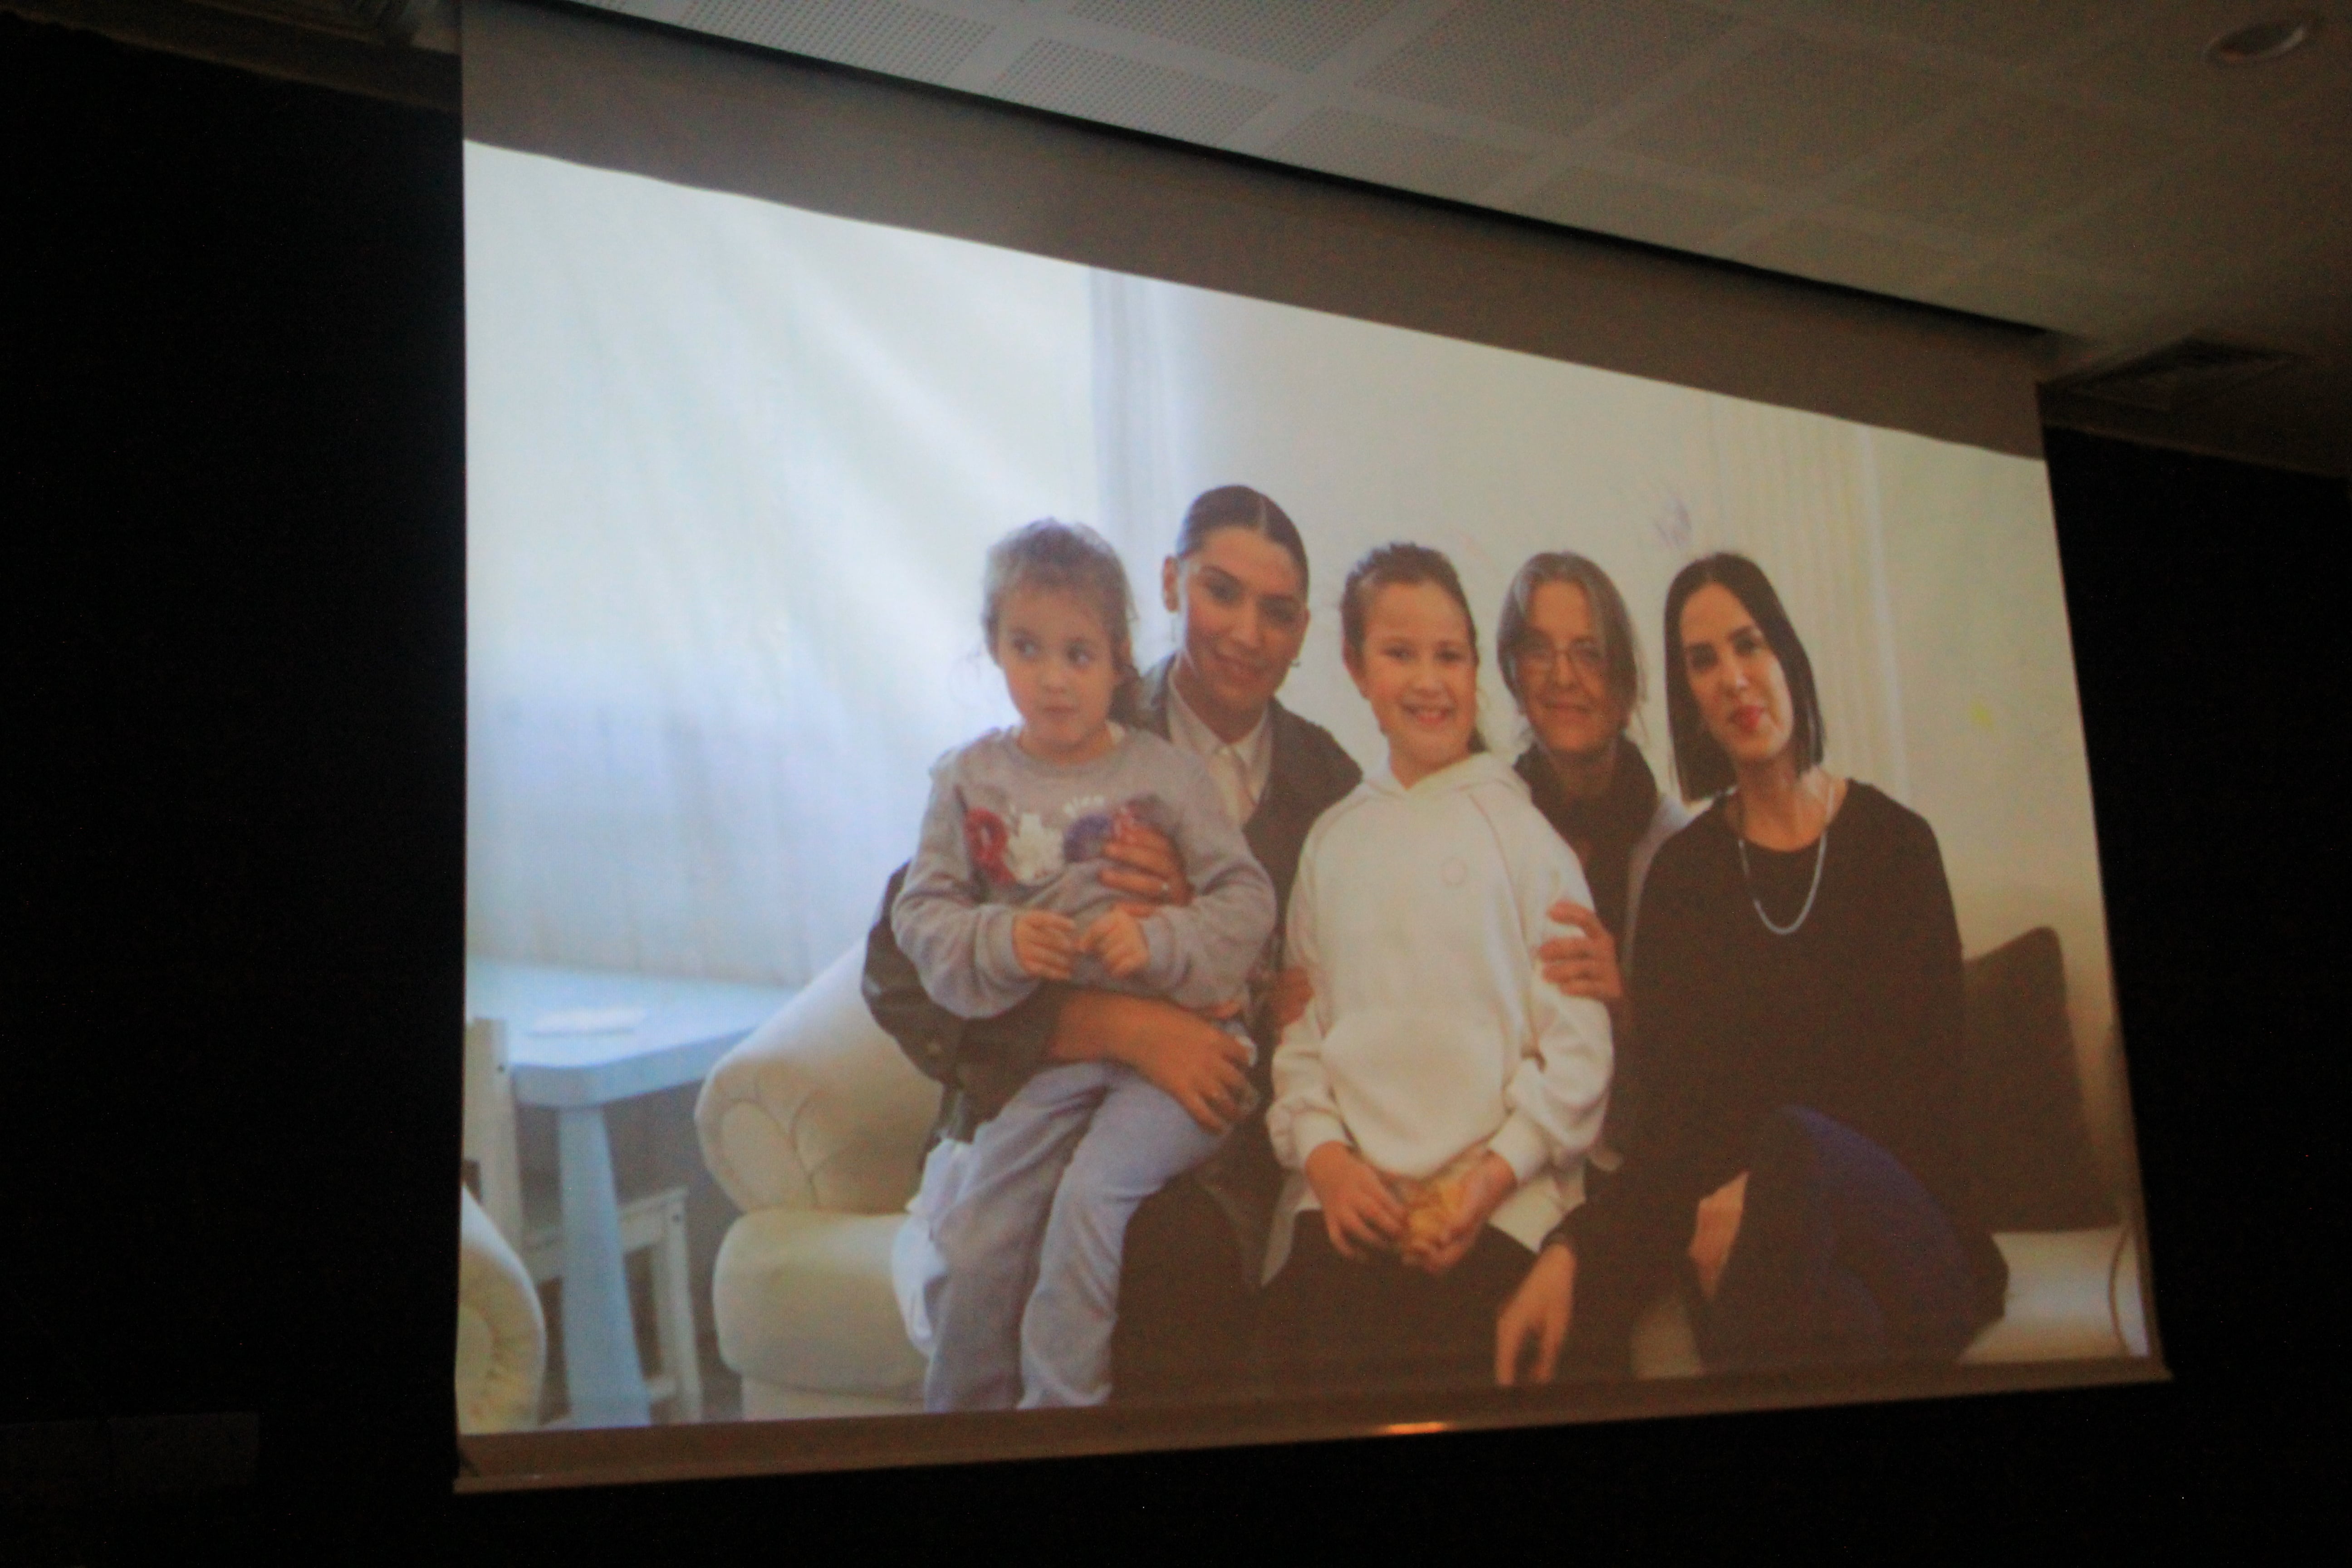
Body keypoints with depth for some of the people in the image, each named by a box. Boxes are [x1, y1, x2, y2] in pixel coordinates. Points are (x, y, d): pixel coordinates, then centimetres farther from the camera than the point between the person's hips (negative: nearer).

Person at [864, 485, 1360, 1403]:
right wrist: (1124, 1027, -22)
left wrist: (1194, 909, -13)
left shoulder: (1327, 783, 9)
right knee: (1176, 1252, -35)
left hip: (1242, 1137, 4)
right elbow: (902, 971, -10)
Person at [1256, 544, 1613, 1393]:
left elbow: (1577, 1043, 2)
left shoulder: (1519, 829, 5)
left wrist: (1493, 1177, -8)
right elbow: (1302, 1021, 14)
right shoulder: (1334, 839, 16)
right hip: (1345, 1201, 3)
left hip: (1498, 1206, -2)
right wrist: (1322, 1154, -2)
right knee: (1306, 1356, -19)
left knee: (1452, 1353, -24)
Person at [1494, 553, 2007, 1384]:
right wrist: (1571, 1246, -15)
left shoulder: (1895, 845, 6)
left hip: (1906, 1245, 0)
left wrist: (1764, 1194, -15)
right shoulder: (1683, 872, 10)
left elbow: (1927, 1089, 0)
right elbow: (1677, 1113, 3)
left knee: (1793, 1142, -37)